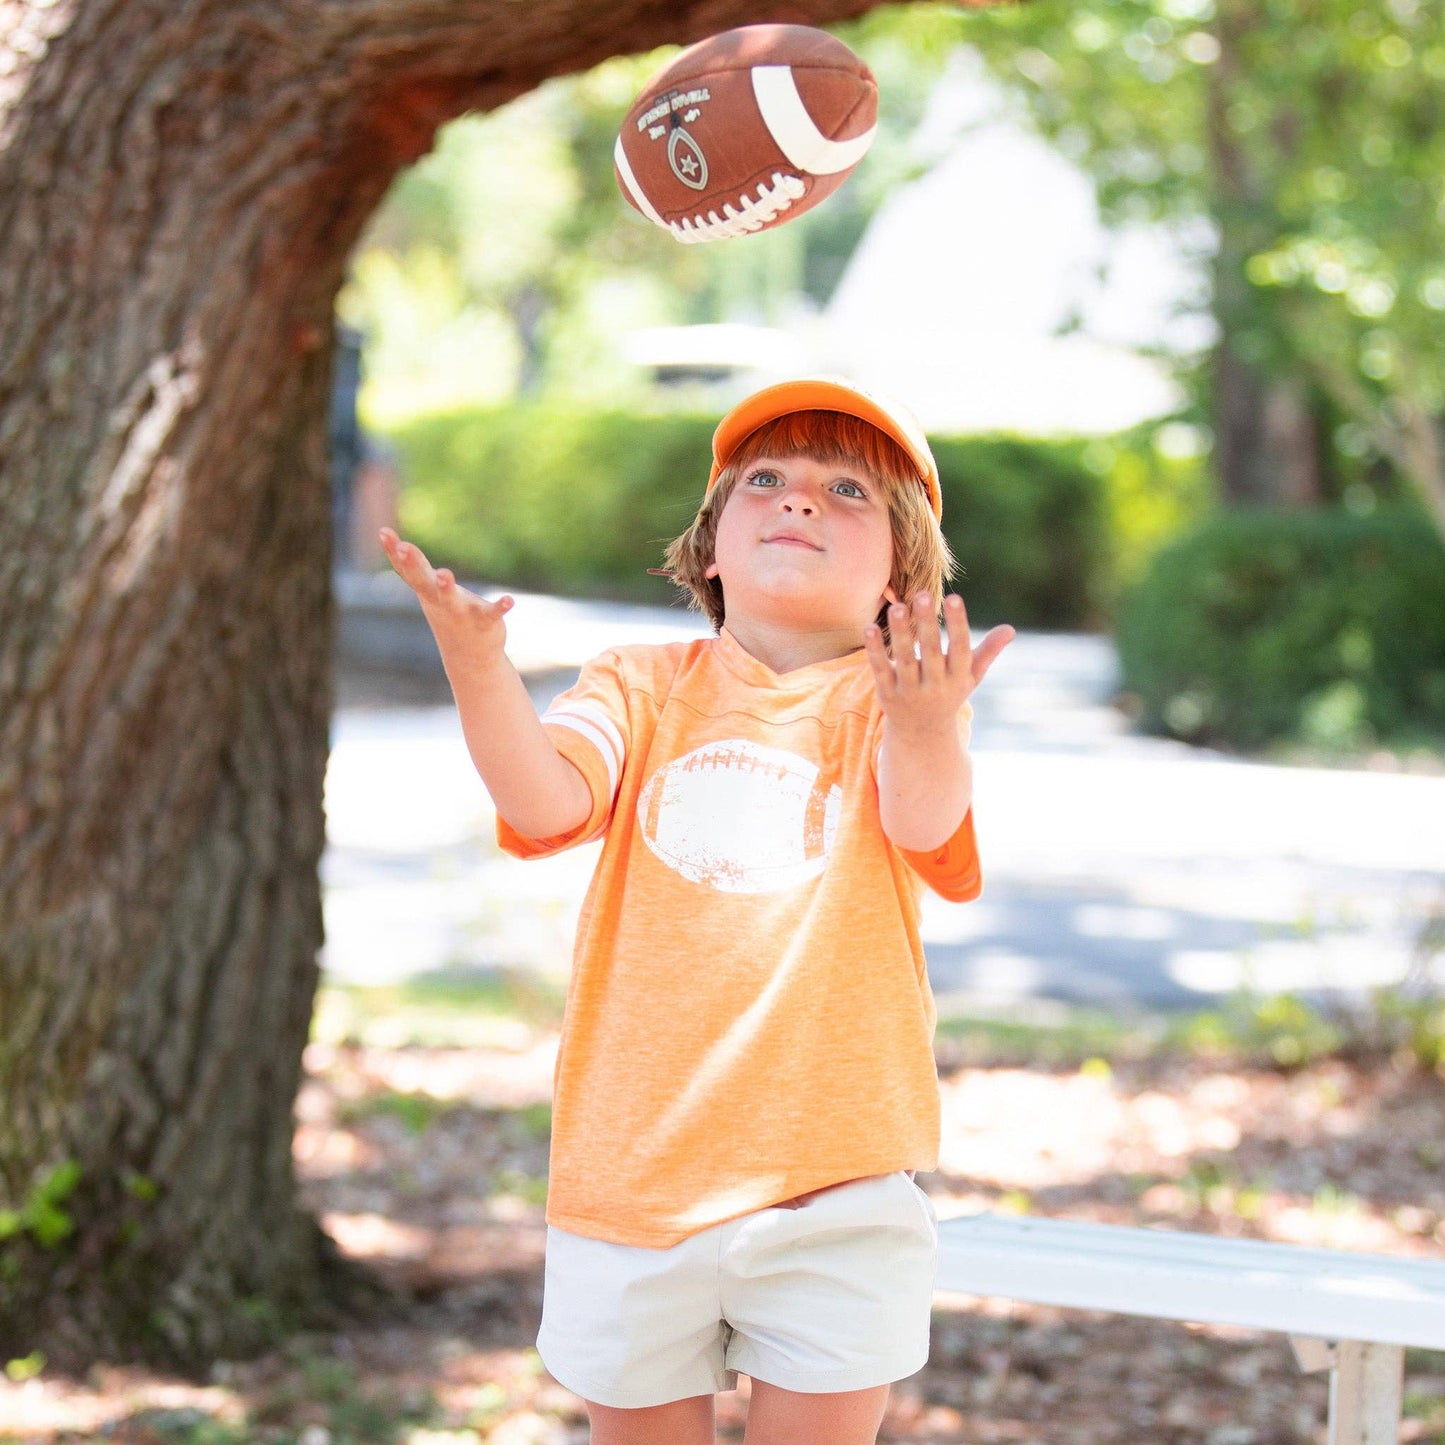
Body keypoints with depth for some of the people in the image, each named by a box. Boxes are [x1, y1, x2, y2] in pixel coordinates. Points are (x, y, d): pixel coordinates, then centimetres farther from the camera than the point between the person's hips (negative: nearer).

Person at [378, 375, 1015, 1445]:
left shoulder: (888, 700, -1)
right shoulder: (645, 686, 5)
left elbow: (924, 823, -23)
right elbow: (547, 801, -14)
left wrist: (928, 732, -47)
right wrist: (478, 666, -34)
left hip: (834, 1181, -2)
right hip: (631, 1180, 2)